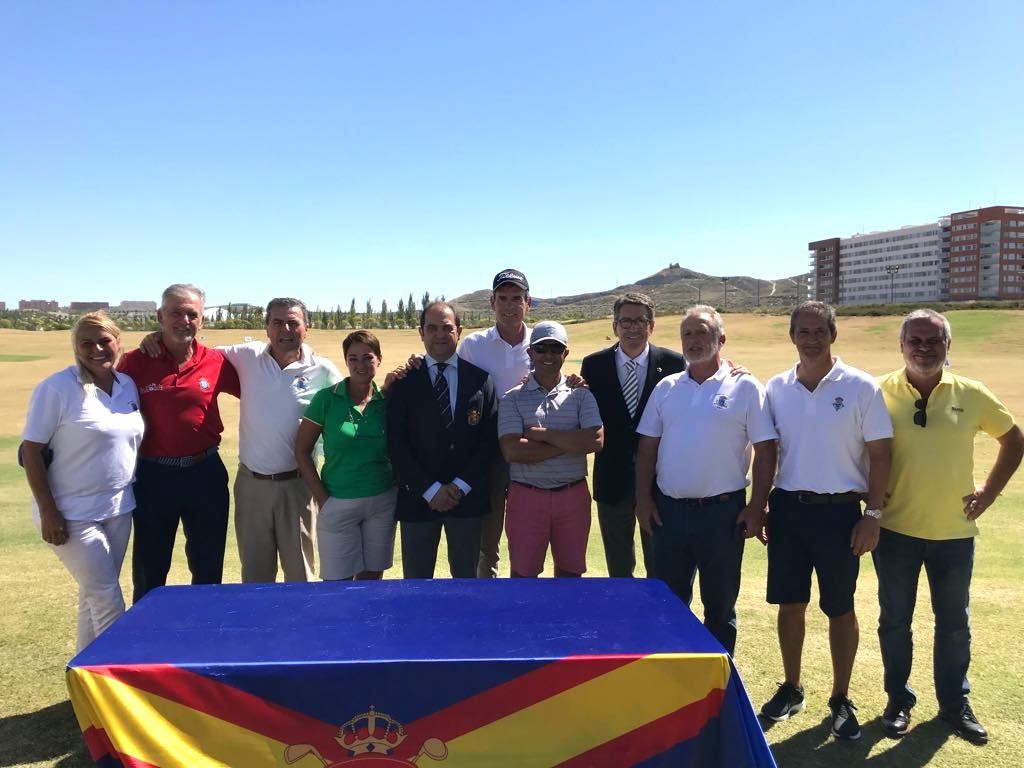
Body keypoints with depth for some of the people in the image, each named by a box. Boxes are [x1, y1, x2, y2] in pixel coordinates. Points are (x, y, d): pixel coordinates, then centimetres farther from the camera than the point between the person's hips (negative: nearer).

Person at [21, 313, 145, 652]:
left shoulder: (129, 385, 4)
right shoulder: (56, 388, -14)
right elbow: (31, 451, -13)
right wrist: (48, 512, -15)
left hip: (118, 510, 6)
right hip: (73, 514, -6)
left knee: (96, 595, 17)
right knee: (107, 596, -3)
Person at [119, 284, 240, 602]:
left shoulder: (216, 363, -4)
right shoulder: (135, 362, -8)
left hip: (205, 474, 1)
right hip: (153, 476, -1)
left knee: (208, 567, 17)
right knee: (149, 571, 15)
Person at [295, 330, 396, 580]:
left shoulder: (387, 400, 0)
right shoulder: (326, 398, -7)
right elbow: (302, 451, -4)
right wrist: (322, 499, -6)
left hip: (383, 503, 2)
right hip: (339, 504, -2)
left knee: (371, 578, 13)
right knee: (337, 582, 3)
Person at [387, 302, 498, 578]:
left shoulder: (480, 379, 2)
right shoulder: (404, 381, 0)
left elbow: (490, 438, 0)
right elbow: (396, 443, -4)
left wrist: (462, 486, -9)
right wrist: (430, 489, -11)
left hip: (467, 496, 1)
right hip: (418, 497, -1)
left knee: (465, 575, 13)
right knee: (416, 576, 8)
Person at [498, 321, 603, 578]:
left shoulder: (581, 396, 3)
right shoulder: (513, 399, -2)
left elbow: (595, 441, -12)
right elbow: (512, 451, -15)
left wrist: (541, 434, -14)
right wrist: (571, 443, -13)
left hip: (573, 496, 2)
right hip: (527, 497, -1)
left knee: (570, 573, 15)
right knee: (524, 575, 9)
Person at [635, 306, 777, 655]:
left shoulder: (745, 387, -3)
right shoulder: (666, 387, 7)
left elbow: (765, 451, -4)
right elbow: (647, 447, 8)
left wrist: (757, 507, -8)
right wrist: (643, 498, 2)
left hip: (722, 510, -3)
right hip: (668, 509, 4)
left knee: (720, 603, 11)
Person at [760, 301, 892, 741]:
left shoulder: (861, 387, -7)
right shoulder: (776, 388, 3)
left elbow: (879, 455, -5)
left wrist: (873, 514, -9)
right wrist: (761, 507, 8)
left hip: (839, 511, -3)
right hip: (788, 508, 3)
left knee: (840, 609, 8)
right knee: (789, 604, 12)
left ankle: (841, 700, 25)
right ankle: (791, 689, 30)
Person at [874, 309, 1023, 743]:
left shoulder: (971, 395, -2)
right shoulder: (879, 392, -8)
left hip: (954, 532, 2)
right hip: (896, 530, -2)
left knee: (954, 623, 14)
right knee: (895, 621, 10)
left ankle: (955, 703, 33)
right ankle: (898, 701, 27)